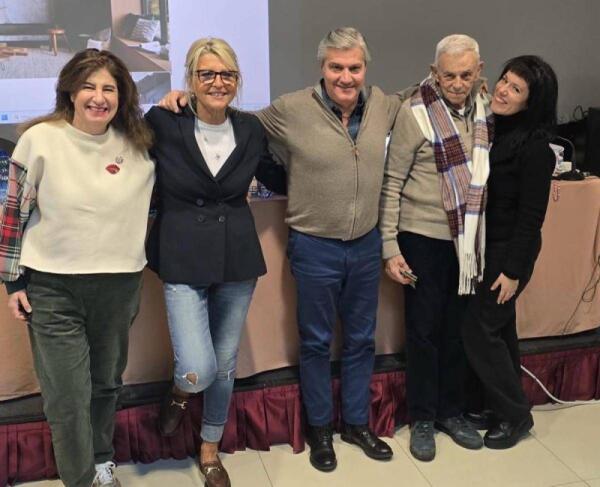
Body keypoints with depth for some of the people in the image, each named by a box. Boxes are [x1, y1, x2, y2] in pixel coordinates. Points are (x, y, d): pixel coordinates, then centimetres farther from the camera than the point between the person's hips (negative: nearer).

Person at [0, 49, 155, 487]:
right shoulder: (40, 139, -9)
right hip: (53, 289, -3)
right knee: (68, 398, 0)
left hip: (120, 284, 3)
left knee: (107, 384, 21)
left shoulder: (139, 143, -1)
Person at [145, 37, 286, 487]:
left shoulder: (251, 129, 1)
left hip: (238, 258, 4)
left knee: (225, 366, 14)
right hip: (184, 260, -3)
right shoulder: (163, 123, -9)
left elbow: (277, 178, 14)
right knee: (199, 372, -13)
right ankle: (179, 391, 27)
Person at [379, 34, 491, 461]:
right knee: (424, 329, 7)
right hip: (423, 237, -4)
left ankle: (452, 411, 32)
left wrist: (482, 235, 8)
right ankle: (423, 418, 24)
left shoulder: (483, 107, 2)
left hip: (468, 239, 5)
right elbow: (392, 182, -10)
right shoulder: (415, 113, -13)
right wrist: (390, 246, -12)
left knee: (457, 329, 15)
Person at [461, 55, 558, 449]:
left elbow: (531, 214, -19)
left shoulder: (534, 148, -20)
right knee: (499, 326, 16)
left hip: (509, 250, -8)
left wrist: (514, 269, -17)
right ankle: (502, 405, 32)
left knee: (480, 329, -2)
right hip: (488, 244, 8)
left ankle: (515, 415, 16)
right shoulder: (497, 128, 4)